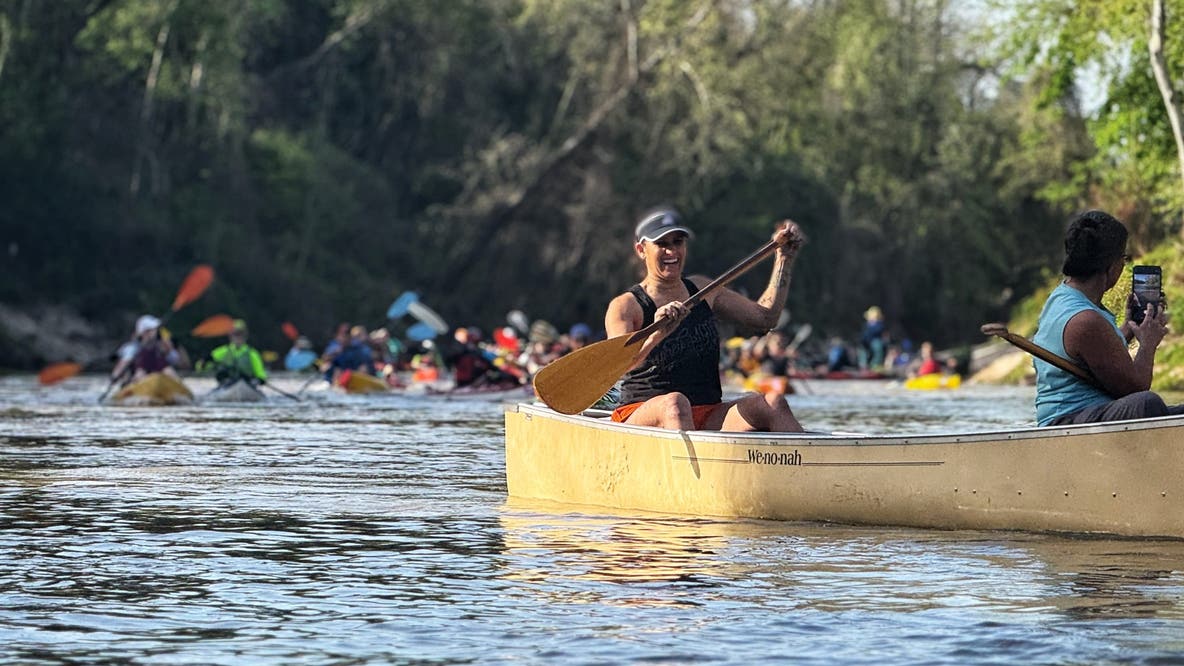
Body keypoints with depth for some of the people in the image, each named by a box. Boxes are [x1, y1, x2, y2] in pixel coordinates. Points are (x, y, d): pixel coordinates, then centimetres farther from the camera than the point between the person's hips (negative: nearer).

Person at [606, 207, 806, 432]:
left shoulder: (703, 289, 17)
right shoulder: (626, 306, -3)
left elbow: (765, 317, 23)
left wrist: (785, 257, 19)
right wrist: (657, 335, -40)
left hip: (707, 418, 5)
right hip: (641, 416, -5)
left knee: (773, 403, -22)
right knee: (675, 403, -39)